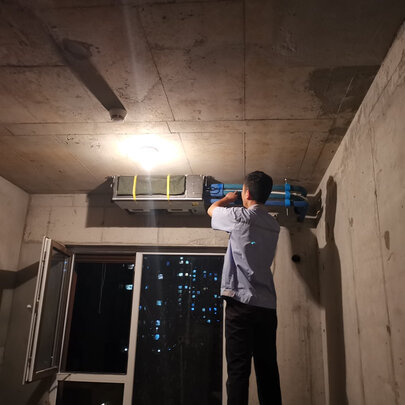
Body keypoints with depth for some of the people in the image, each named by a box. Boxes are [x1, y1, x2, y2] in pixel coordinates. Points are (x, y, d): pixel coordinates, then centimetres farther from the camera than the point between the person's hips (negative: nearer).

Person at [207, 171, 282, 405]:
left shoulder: (241, 216, -4)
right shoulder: (273, 225, 13)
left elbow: (212, 210, 16)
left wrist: (228, 198, 35)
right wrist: (236, 203, 46)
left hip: (242, 302, -6)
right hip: (268, 306, 6)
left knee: (239, 369, -7)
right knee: (268, 369, 8)